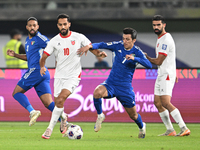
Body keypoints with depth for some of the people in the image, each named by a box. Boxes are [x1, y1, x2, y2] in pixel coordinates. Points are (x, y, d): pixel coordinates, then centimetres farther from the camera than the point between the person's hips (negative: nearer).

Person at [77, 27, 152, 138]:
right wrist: (89, 46, -28)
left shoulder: (137, 52, -9)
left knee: (133, 115, 9)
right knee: (97, 93, -32)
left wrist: (134, 58, -36)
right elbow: (102, 45, -8)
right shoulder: (118, 46, -2)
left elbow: (149, 65, -22)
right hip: (110, 84, 1)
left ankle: (142, 127, 45)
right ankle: (100, 116, -5)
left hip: (125, 88, -1)